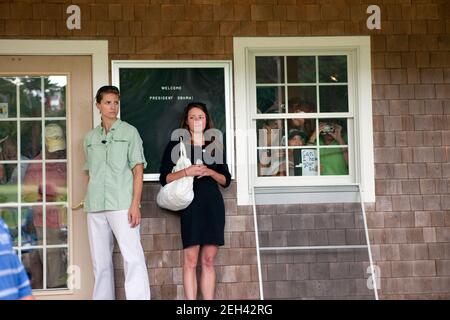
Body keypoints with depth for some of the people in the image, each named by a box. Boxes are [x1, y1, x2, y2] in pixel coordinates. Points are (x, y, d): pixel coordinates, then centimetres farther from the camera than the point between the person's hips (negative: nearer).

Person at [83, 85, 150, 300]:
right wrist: (89, 203, 10)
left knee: (133, 257, -10)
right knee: (100, 261, 8)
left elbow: (138, 170, -1)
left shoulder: (129, 132, 5)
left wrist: (135, 204, -11)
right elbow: (89, 173, 19)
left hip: (122, 204, -4)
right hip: (95, 207, 4)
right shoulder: (90, 137, 16)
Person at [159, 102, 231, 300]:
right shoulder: (176, 145, 5)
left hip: (214, 204, 3)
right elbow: (164, 178, -1)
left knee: (208, 261, 4)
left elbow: (226, 180, 13)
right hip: (190, 204, -3)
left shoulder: (215, 146, 14)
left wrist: (211, 172, -6)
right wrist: (186, 172, -15)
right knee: (190, 260, -6)